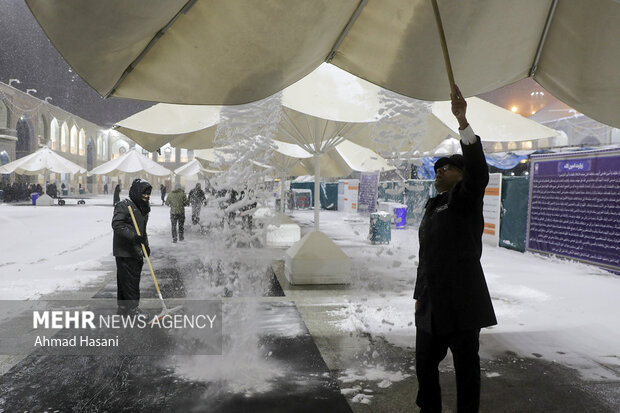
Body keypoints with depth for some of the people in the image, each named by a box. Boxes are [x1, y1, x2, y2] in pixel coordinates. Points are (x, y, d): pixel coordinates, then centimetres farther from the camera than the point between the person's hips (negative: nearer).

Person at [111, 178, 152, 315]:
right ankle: (132, 308, -3)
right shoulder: (124, 205, -11)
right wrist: (133, 236, -29)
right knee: (129, 280, -8)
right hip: (124, 252, -9)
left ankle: (123, 308, 25)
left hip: (137, 252, 9)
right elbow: (117, 224, -22)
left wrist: (146, 246, 21)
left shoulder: (143, 208, 18)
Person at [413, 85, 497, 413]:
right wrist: (419, 295, 17)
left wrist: (462, 120, -32)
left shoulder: (467, 198, -4)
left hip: (462, 302, -7)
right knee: (425, 364, 17)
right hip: (431, 305, 7)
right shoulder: (432, 206, 16)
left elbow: (479, 171, -27)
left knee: (466, 367, 6)